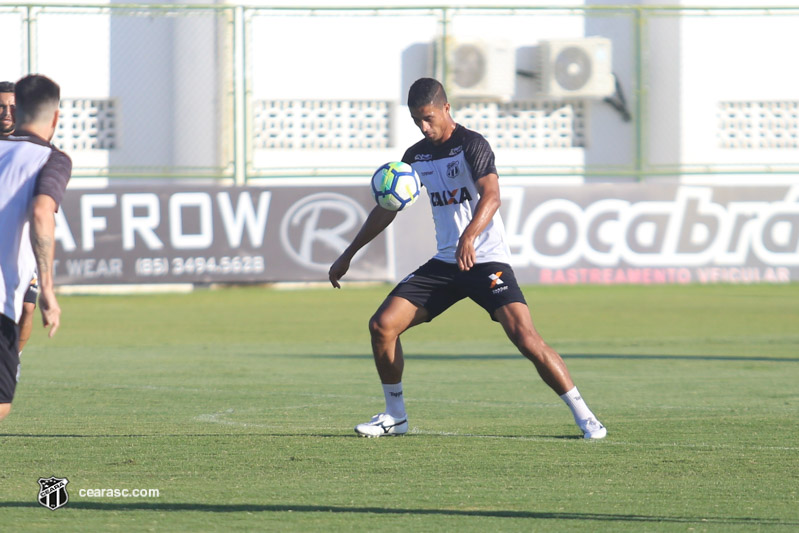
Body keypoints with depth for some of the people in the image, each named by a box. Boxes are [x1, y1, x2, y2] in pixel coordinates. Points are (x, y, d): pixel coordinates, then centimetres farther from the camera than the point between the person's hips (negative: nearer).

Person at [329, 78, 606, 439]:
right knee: (382, 325, -5)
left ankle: (584, 417, -13)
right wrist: (348, 255, 24)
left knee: (525, 337, -22)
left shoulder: (472, 145, -11)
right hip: (445, 262, 6)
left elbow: (490, 195, -27)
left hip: (486, 260, -6)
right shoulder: (415, 156, 10)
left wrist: (469, 237, -46)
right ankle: (395, 416, 11)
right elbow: (387, 209, 22)